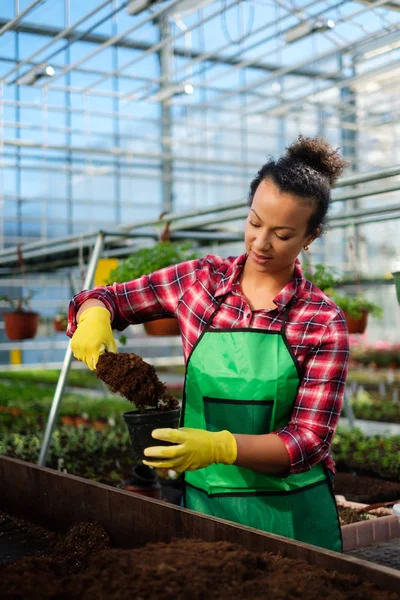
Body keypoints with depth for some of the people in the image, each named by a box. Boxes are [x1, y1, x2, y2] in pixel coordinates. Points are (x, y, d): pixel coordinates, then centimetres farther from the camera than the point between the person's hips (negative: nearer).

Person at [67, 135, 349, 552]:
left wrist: (219, 446, -31)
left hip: (290, 514, -1)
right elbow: (106, 299, 7)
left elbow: (309, 440, -15)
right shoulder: (200, 279, -3)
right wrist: (94, 319, -18)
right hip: (202, 500, 2)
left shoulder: (324, 324, -11)